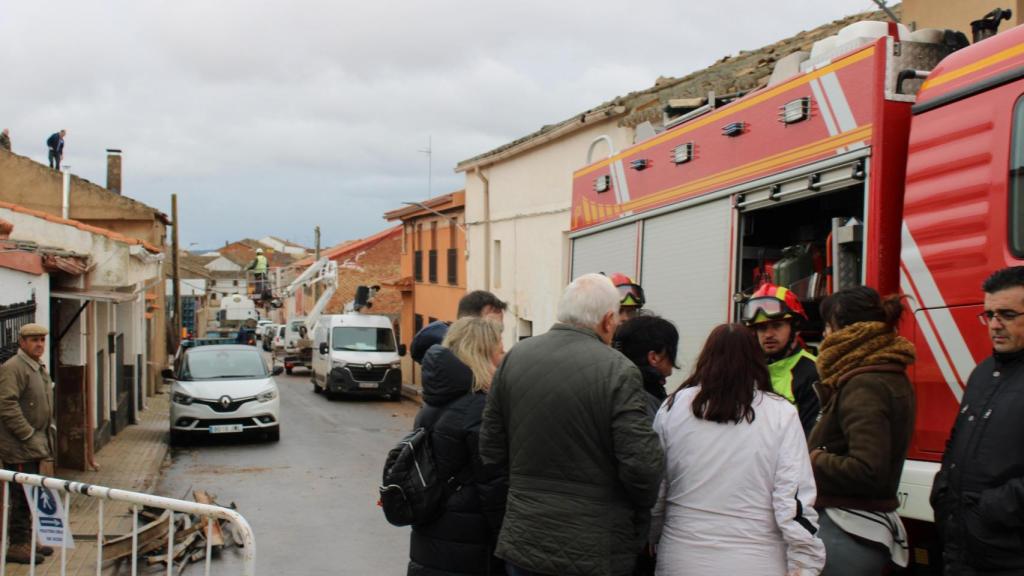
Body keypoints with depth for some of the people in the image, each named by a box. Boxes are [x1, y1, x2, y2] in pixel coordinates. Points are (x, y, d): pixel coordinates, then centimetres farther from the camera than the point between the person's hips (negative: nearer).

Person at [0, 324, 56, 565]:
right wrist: (28, 435, -20)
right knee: (22, 497, -6)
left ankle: (26, 541, 22)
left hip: (34, 445, 9)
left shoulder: (39, 367, 16)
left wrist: (48, 433, 16)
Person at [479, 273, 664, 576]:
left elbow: (490, 450, 5)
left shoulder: (513, 358, 0)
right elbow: (642, 464, -18)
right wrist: (641, 516, 2)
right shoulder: (619, 371, -15)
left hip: (521, 545, 4)